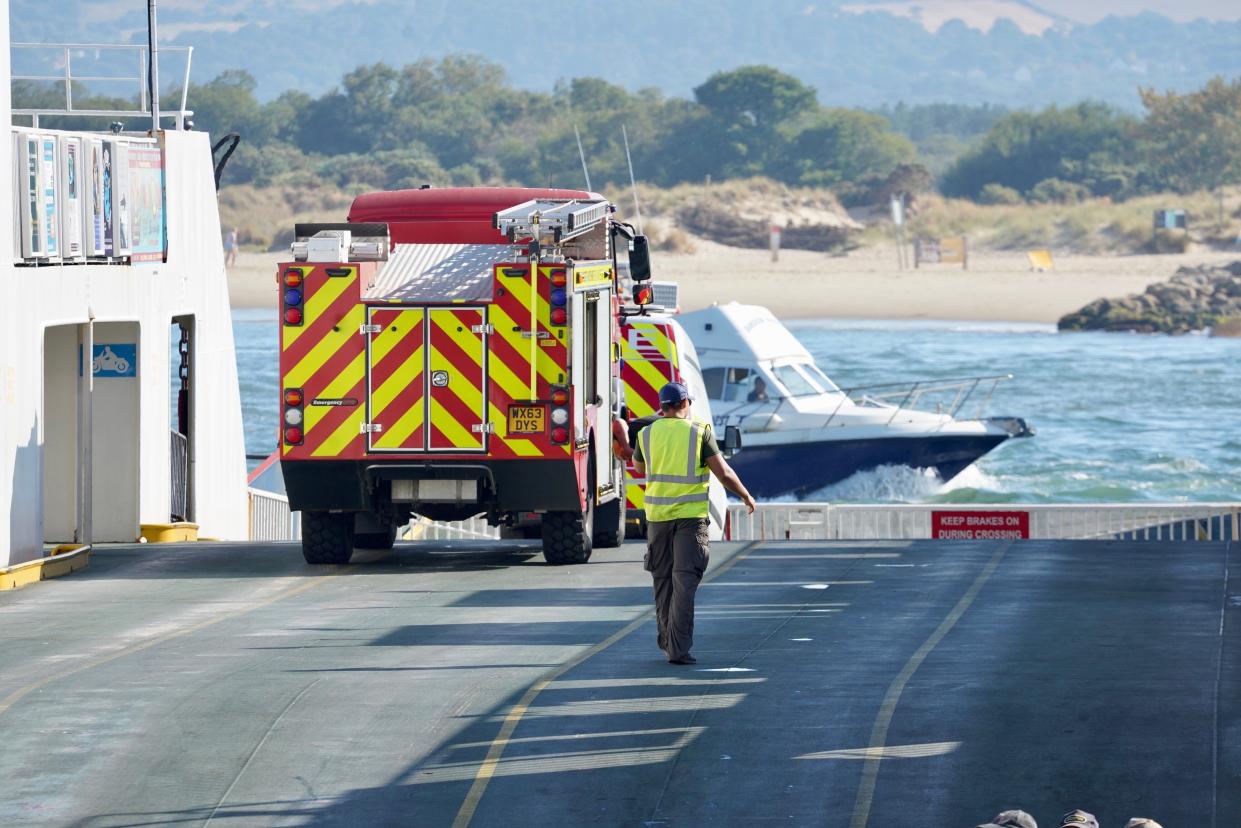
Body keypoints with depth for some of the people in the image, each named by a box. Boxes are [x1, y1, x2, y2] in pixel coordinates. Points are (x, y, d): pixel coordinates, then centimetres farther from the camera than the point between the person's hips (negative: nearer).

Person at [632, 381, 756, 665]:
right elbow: (724, 473, -6)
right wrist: (746, 496, 10)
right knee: (685, 581, -5)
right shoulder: (699, 432, -6)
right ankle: (678, 648, -13)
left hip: (658, 515, 3)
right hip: (691, 514, -3)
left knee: (663, 579, 16)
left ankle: (667, 640, 25)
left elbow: (638, 467, 21)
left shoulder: (647, 434, 2)